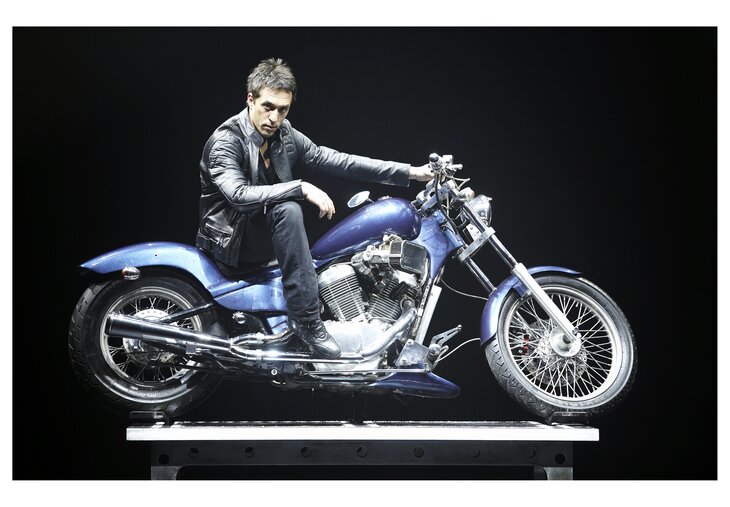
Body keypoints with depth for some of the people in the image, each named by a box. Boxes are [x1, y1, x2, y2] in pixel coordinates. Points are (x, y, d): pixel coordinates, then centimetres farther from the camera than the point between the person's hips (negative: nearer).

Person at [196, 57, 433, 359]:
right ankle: (306, 319, -33)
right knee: (288, 210, -33)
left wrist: (408, 172, -5)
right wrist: (301, 188, -37)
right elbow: (239, 195, -32)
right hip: (231, 240, -8)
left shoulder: (286, 136, 3)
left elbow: (335, 161, 1)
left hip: (264, 233, 8)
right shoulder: (225, 141, -17)